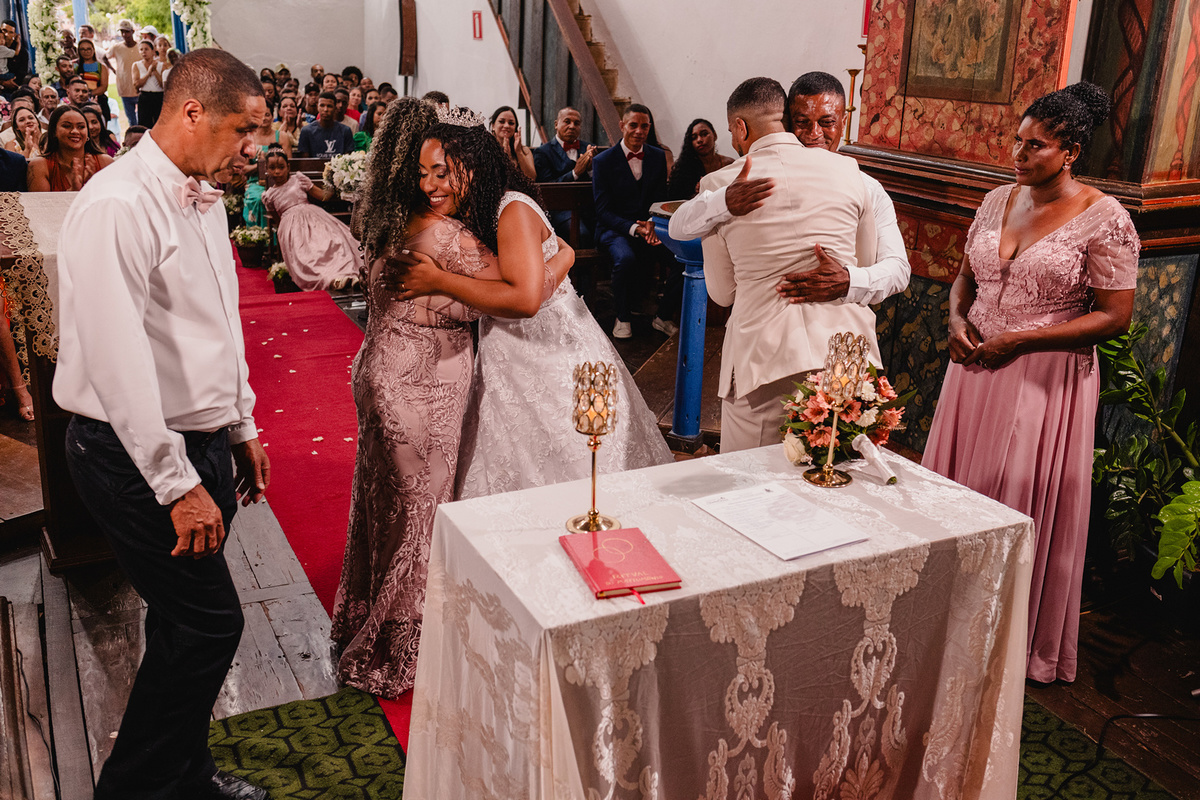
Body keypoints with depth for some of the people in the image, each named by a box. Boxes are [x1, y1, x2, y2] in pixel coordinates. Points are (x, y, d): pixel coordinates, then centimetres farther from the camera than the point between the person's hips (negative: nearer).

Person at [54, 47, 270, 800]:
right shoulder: (117, 207, -20)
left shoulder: (204, 199, 11)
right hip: (138, 456, -9)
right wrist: (177, 483, -22)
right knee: (209, 622, -3)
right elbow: (119, 361, -24)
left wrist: (242, 429, 19)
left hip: (202, 446, 9)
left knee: (187, 620, 17)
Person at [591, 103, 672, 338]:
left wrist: (652, 224, -15)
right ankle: (623, 317, -11)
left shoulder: (658, 157, 8)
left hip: (650, 227, 4)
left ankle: (663, 315, -4)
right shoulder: (603, 161, -3)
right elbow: (603, 210, -7)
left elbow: (661, 200, 9)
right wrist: (634, 228, -23)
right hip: (615, 230, -4)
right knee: (625, 258, -37)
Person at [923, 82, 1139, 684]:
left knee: (1025, 505, 2)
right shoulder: (998, 200, 7)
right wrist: (958, 318, -5)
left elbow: (1114, 316, -12)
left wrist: (1018, 341, -17)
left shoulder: (1105, 220, -11)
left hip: (1047, 381, -5)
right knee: (957, 494, 10)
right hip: (976, 368, 6)